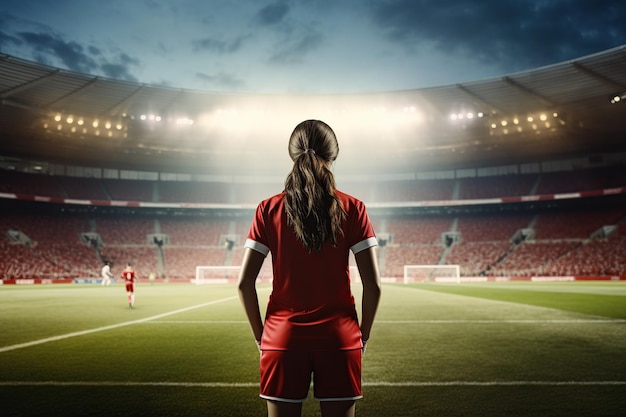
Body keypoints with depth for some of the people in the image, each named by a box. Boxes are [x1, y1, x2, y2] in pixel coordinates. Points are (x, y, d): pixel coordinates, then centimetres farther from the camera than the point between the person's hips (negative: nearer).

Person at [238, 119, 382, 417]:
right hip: (340, 340, 0)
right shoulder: (353, 209, -4)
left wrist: (261, 336, 8)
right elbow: (373, 286, -6)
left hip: (282, 338, 1)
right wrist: (363, 336, 8)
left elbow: (244, 284, -3)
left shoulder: (268, 210, -2)